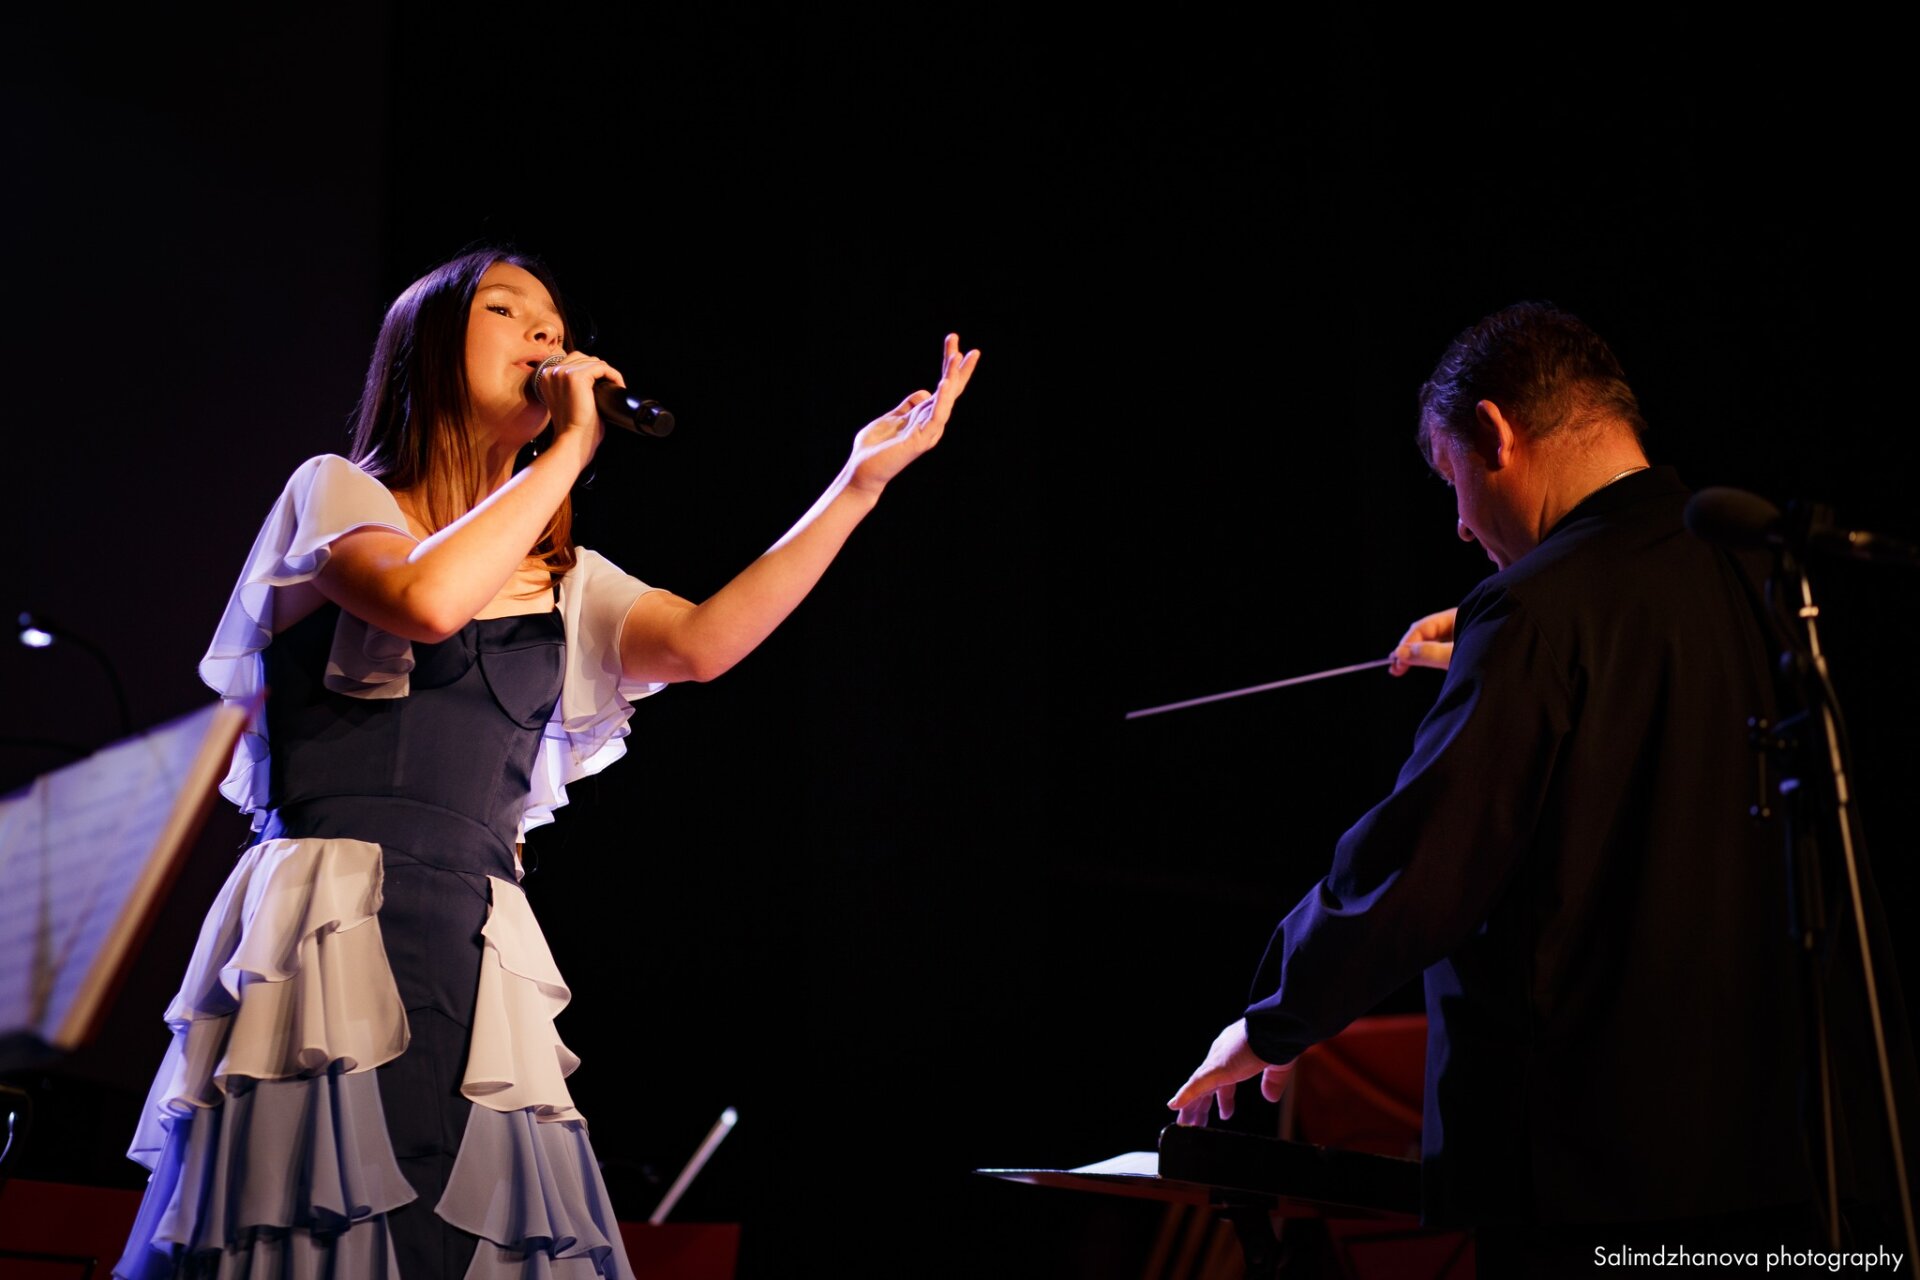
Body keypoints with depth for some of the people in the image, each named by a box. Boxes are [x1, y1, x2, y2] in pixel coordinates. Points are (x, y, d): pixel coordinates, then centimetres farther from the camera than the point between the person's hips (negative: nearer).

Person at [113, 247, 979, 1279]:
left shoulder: (564, 582, 20)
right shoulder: (336, 494, 7)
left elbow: (704, 642, 0)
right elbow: (428, 601, -16)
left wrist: (859, 482, -6)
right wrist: (571, 445, -6)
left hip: (481, 964, 5)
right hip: (329, 940, -4)